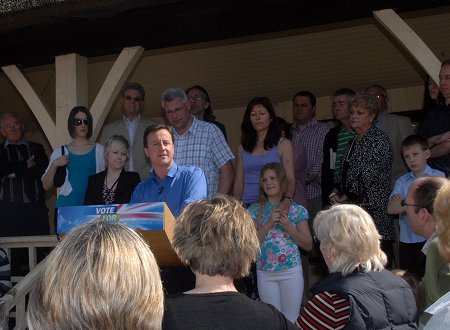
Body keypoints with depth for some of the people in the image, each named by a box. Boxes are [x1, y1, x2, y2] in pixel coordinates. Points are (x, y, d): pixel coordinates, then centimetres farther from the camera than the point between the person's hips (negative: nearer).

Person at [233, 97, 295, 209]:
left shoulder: (283, 144, 5)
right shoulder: (243, 147, 15)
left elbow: (290, 179, -5)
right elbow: (239, 182, 13)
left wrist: (287, 200, -24)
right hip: (247, 205, 3)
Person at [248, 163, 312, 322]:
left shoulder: (297, 210, 1)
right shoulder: (255, 210, 3)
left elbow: (308, 245, 1)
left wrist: (288, 226, -11)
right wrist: (269, 223, -14)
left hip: (291, 272, -1)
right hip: (265, 273, 1)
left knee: (291, 320, 1)